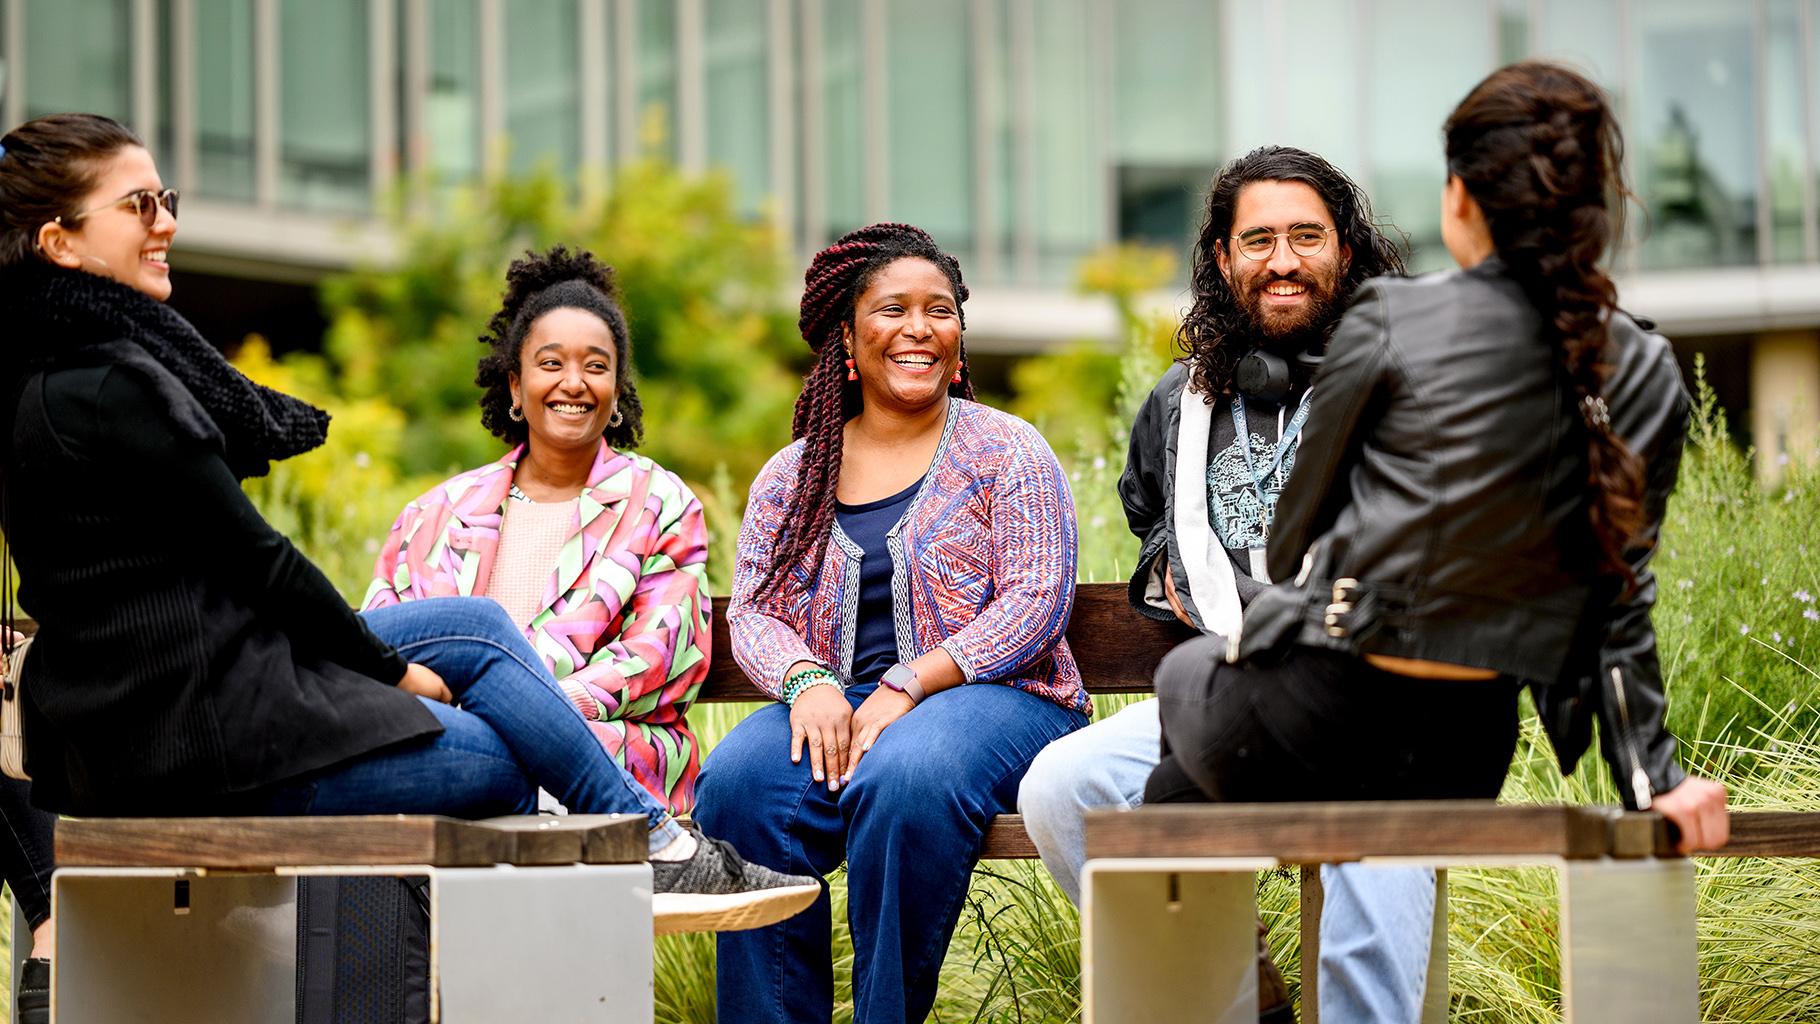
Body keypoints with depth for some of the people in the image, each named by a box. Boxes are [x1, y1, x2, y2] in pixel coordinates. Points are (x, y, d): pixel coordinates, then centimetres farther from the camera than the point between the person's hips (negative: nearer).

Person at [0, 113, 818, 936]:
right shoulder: (109, 388, -20)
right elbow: (252, 557, -16)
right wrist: (389, 668, -3)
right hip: (204, 729, -10)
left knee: (477, 625, 13)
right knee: (500, 762, 2)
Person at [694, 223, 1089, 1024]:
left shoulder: (1007, 452, 6)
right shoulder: (792, 475, 16)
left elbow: (1036, 600, -5)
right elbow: (752, 612, 9)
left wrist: (905, 687, -16)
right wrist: (808, 682, -15)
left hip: (995, 695, -3)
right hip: (831, 707, 3)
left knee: (904, 780, -37)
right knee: (738, 783, -29)